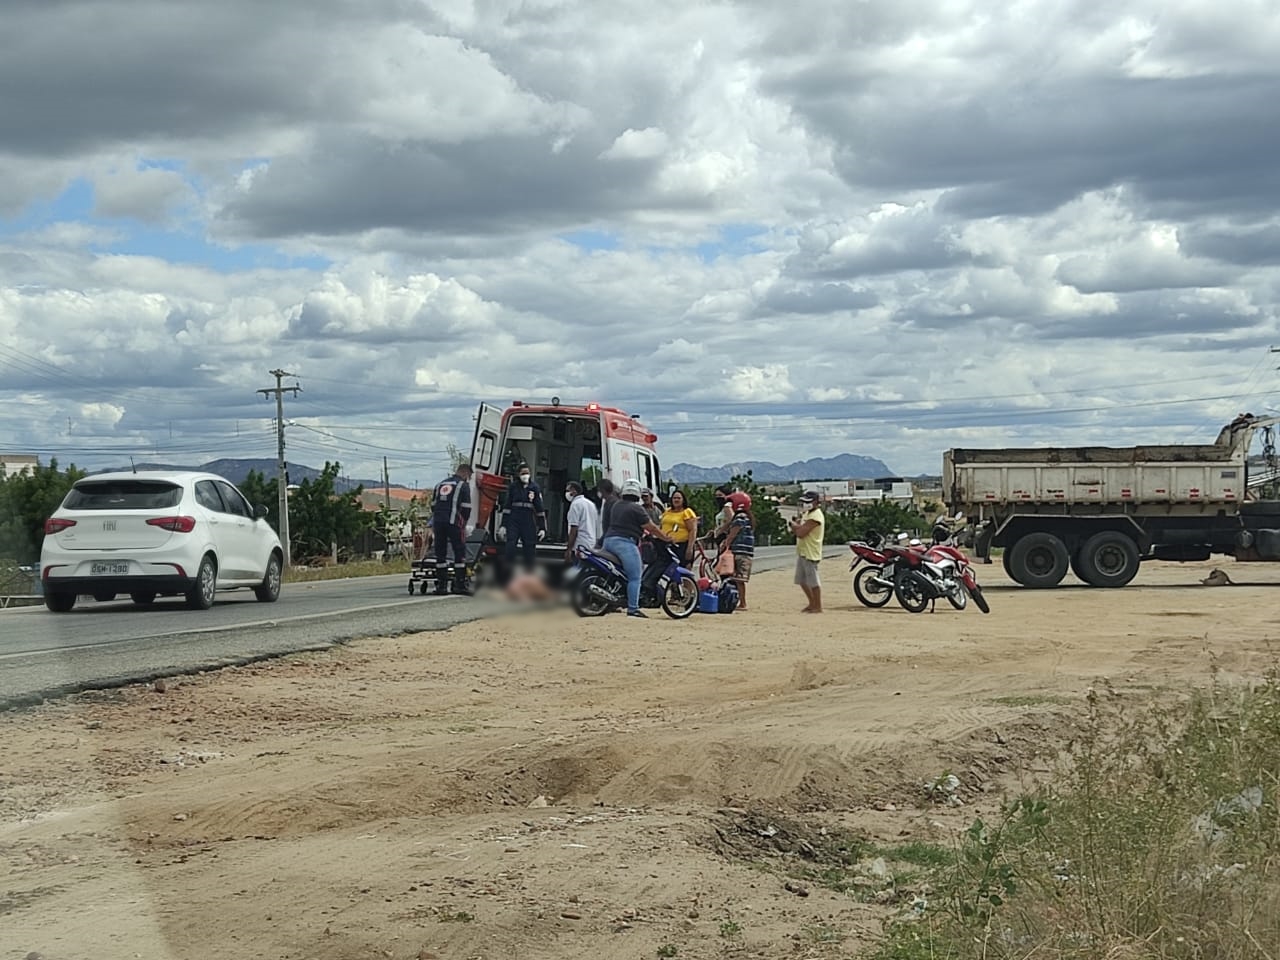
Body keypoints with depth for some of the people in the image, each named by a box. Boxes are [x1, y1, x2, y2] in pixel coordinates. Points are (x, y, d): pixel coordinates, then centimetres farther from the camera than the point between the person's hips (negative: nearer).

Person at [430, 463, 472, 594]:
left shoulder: (440, 484, 20)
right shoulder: (463, 485, 2)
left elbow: (433, 505, 20)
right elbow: (466, 508, -2)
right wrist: (464, 523, 11)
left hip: (438, 522, 5)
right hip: (453, 522, -5)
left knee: (440, 553, 9)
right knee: (459, 552, 1)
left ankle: (440, 585, 10)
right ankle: (459, 584, -3)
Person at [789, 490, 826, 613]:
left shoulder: (815, 516, -18)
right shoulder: (807, 513, 15)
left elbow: (800, 533, -24)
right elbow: (798, 529, 19)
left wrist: (793, 525, -6)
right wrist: (796, 524, -1)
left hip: (810, 553, -11)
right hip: (802, 552, 11)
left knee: (813, 580, -4)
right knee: (802, 580, 15)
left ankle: (818, 607, 4)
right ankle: (812, 603, 27)